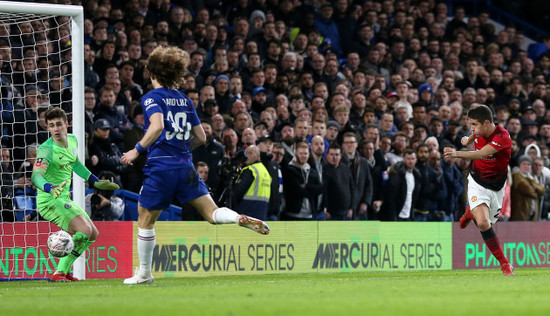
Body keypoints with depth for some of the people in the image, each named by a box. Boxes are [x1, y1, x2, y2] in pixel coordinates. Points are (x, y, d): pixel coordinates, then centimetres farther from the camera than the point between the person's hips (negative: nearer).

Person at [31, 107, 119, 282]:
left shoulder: (72, 140, 5)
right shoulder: (47, 149, -21)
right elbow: (36, 176, -35)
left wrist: (95, 181, 26)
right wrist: (50, 188, -54)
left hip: (64, 200, 9)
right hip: (49, 201, -9)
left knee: (93, 234, 15)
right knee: (84, 230, -26)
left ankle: (64, 271, 17)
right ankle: (59, 273, -25)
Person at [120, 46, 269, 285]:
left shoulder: (152, 97, -2)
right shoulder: (185, 100, 16)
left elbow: (157, 126, -22)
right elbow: (201, 137, 17)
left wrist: (137, 150, -14)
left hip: (160, 166, -5)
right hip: (186, 166, 5)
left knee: (145, 221, 11)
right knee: (212, 213, -1)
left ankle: (144, 273, 16)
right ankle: (242, 219, -31)